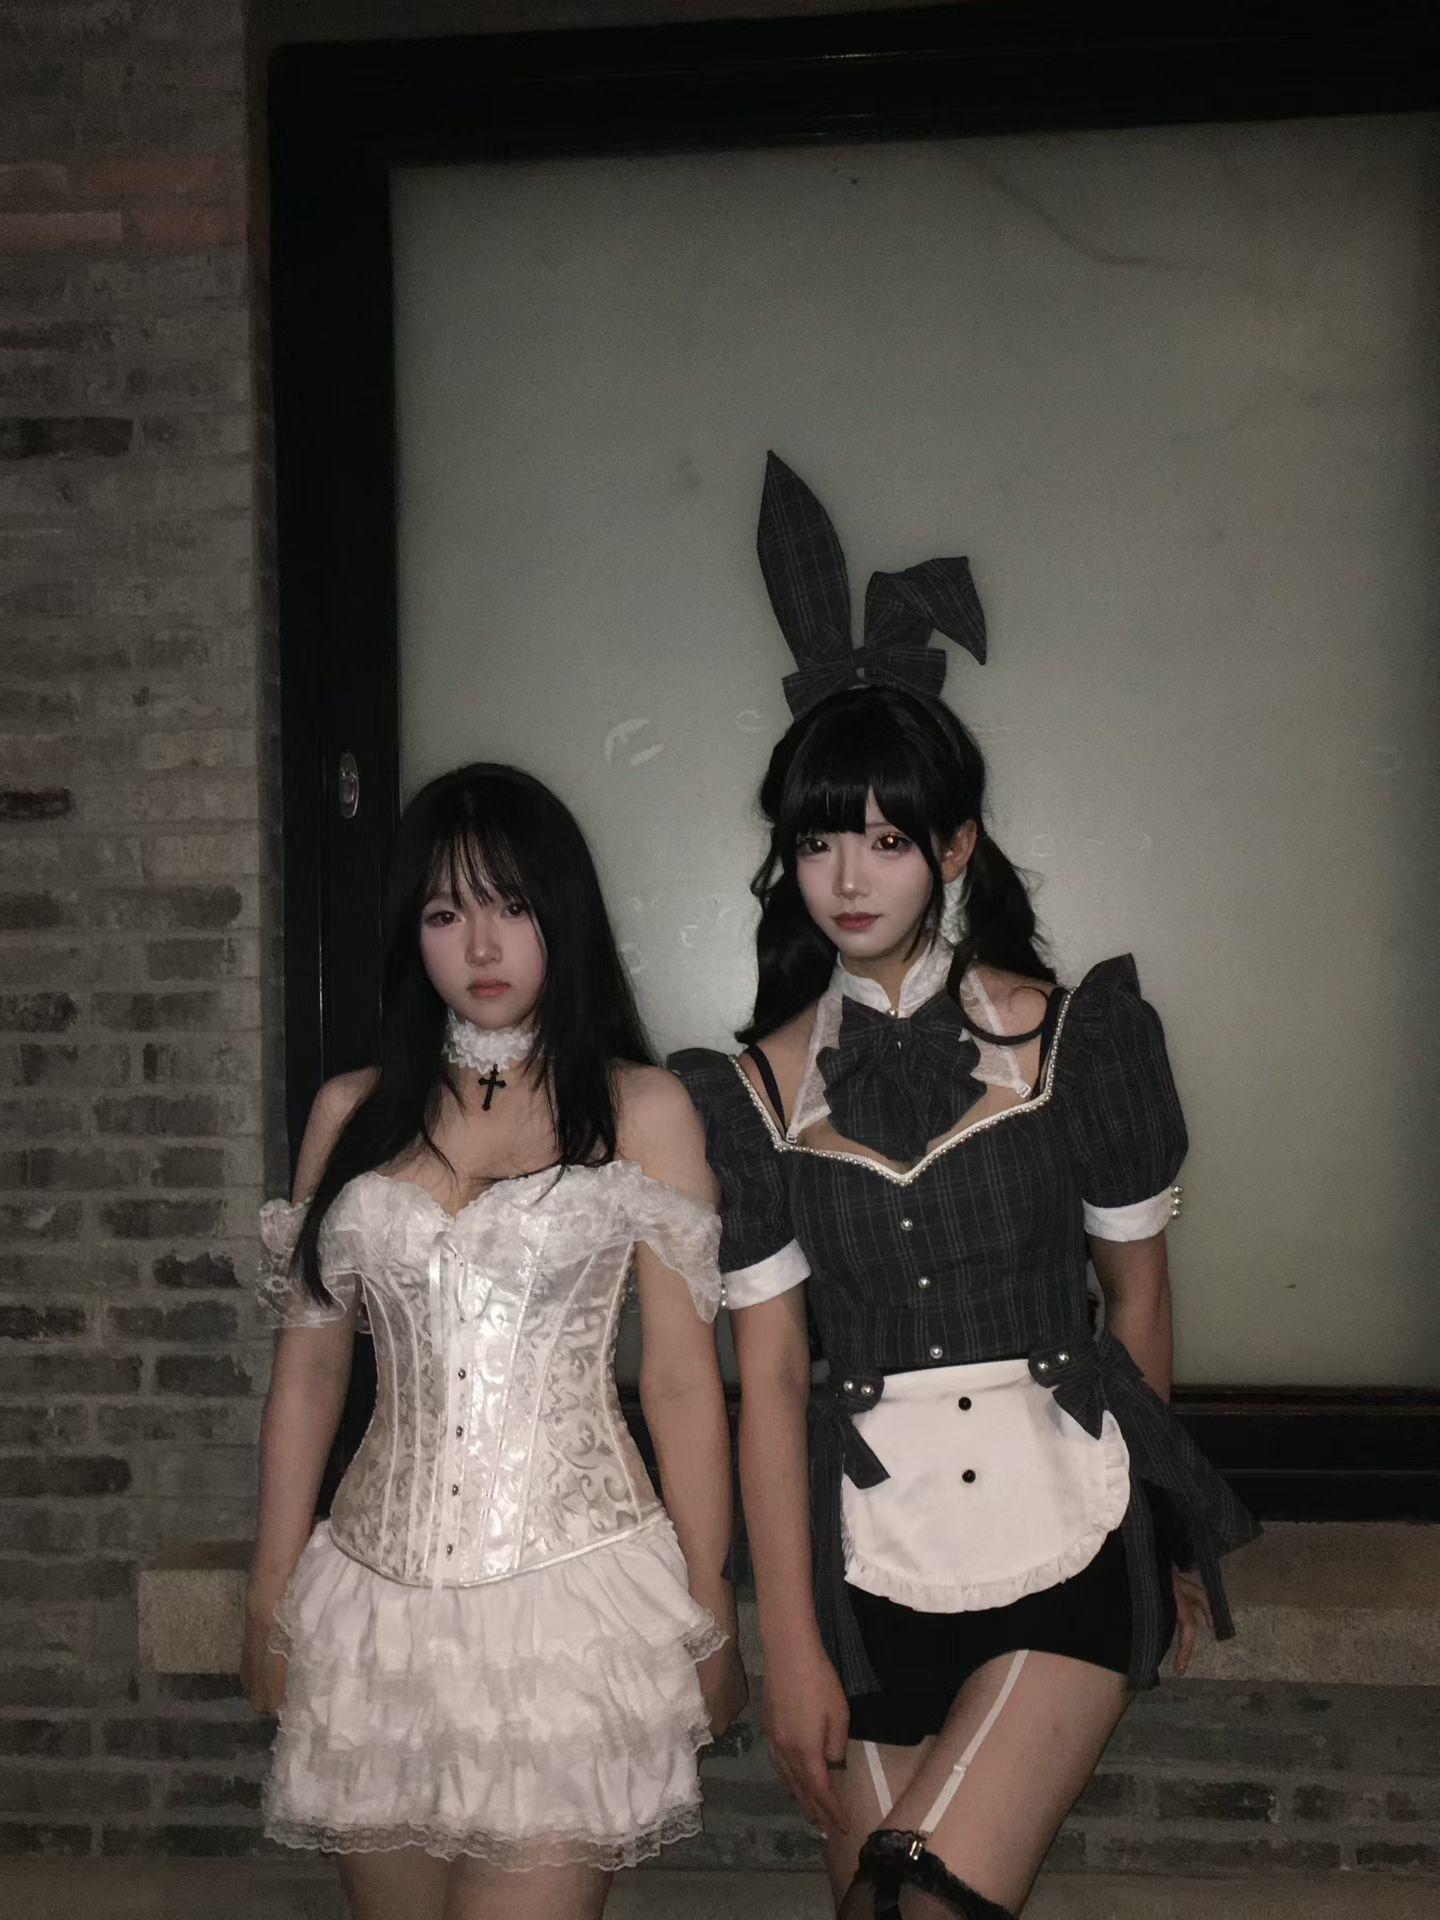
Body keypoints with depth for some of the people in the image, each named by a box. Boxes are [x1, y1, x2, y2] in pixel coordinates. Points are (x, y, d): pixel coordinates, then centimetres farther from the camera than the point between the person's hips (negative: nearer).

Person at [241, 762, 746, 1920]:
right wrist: (273, 1598, 13)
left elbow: (682, 1381, 2)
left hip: (569, 1591, -3)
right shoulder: (355, 1115, 11)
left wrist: (710, 1613, 2)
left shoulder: (641, 1108, 3)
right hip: (382, 1595, 3)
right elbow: (308, 1370, 13)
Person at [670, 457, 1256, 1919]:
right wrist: (791, 1645, -2)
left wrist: (1158, 1522, 18)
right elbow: (767, 1376, -1)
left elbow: (1137, 1293, 10)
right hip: (870, 1561, 2)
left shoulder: (1071, 1036, 0)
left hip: (1070, 1537, -1)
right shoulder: (758, 1087, 1)